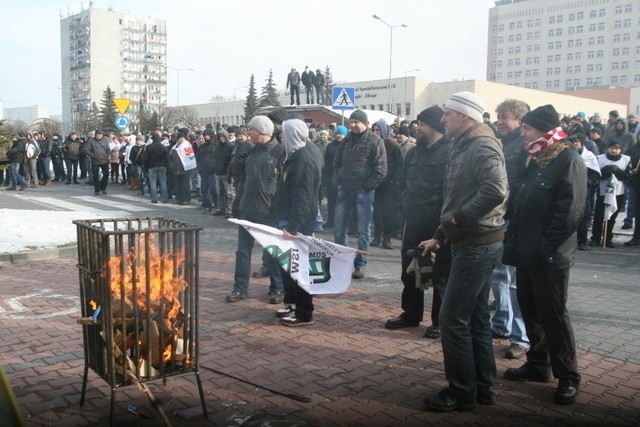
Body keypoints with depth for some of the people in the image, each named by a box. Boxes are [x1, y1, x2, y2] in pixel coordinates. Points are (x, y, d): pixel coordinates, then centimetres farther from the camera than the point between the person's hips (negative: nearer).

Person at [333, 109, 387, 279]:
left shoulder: (375, 141, -5)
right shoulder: (347, 141, 13)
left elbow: (381, 170, -9)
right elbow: (337, 163, 21)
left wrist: (367, 188, -11)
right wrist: (337, 182, 7)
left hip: (364, 192, -6)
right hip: (345, 190, 6)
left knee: (363, 230, 1)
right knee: (339, 228, 8)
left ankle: (360, 265, 9)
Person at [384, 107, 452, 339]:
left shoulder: (450, 152, -13)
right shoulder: (414, 153, 13)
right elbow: (403, 183, 22)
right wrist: (406, 207, 12)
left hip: (438, 225, -8)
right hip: (414, 222, 8)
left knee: (440, 275, 4)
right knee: (409, 270, 15)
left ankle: (440, 321, 16)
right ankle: (411, 314, 30)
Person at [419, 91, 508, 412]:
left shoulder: (482, 146, -14)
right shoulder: (465, 147, 16)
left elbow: (495, 191, -31)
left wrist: (459, 217, -21)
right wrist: (440, 236, 18)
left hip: (478, 245, -10)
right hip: (471, 243, 10)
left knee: (452, 319, -5)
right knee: (475, 319, 14)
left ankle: (462, 392, 7)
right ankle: (483, 386, 25)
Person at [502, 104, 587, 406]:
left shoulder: (569, 161, -12)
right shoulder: (536, 161, 14)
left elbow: (570, 211, -19)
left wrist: (544, 247, -21)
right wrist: (514, 241, 9)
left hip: (549, 256, -8)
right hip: (526, 253, 8)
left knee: (553, 315, 0)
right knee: (530, 310, 15)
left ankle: (568, 377, 14)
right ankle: (538, 364, 30)